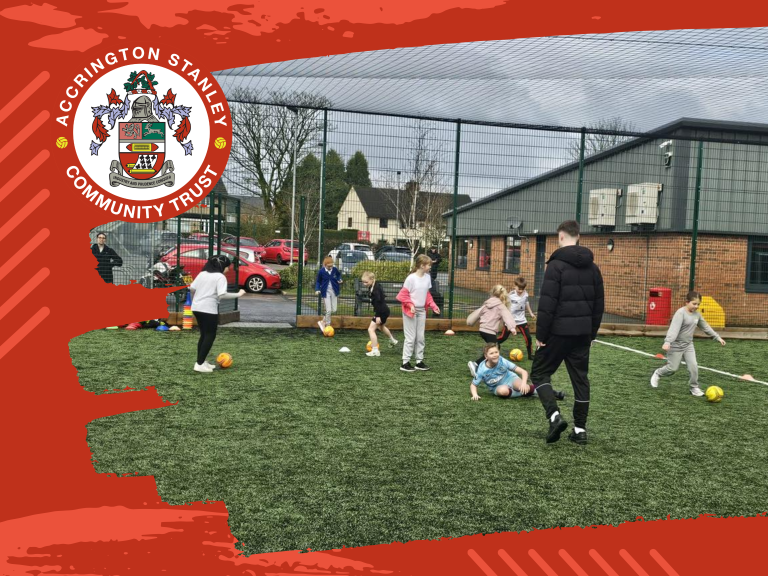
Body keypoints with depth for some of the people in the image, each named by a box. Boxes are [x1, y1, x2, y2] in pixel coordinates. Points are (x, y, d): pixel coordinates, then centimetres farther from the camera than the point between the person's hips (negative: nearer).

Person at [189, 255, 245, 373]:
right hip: (209, 309, -8)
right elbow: (222, 295, -21)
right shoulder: (220, 277, -9)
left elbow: (192, 289, 8)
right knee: (210, 336, 2)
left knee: (204, 334, 18)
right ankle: (200, 364, -2)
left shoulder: (202, 273, 13)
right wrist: (238, 294, -13)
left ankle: (201, 362, 21)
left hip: (197, 308, 8)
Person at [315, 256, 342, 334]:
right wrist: (317, 289, -14)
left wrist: (339, 280, -5)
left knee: (333, 310, 6)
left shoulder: (335, 269, -6)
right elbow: (318, 281, 0)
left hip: (334, 291, 4)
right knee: (328, 310, -8)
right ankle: (328, 326, 9)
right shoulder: (321, 271, -12)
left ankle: (323, 322, 28)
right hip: (326, 292, -4)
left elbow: (339, 275, 16)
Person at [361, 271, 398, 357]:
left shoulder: (376, 289, -25)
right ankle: (393, 341, 56)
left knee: (371, 329, -13)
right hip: (384, 310, 11)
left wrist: (378, 316, -30)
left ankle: (375, 351, -12)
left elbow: (378, 302, -28)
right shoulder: (372, 287, 5)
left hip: (382, 311, -11)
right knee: (381, 326, 34)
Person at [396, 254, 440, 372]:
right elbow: (403, 295, -13)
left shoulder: (427, 277, 3)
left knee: (420, 337, 10)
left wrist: (433, 306, 2)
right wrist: (410, 305, -23)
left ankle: (419, 361, 20)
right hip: (410, 311, -6)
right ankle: (405, 363, 6)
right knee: (411, 338, -2)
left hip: (422, 311, 6)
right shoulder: (411, 278, -16)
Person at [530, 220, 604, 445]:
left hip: (559, 331, -6)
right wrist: (592, 333, 19)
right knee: (580, 378, 12)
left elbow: (547, 304, -16)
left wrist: (540, 334, -10)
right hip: (582, 332, 6)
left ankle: (554, 416, -9)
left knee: (540, 373, 7)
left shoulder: (557, 264, -12)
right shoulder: (592, 267, 10)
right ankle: (580, 429, 14)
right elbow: (599, 304, 13)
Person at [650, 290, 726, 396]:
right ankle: (657, 374, 27)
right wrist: (667, 342, -42)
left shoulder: (697, 314, 4)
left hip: (688, 344, 6)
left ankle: (694, 387, 13)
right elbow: (674, 328, -31)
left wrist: (718, 337, 20)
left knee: (693, 366, -3)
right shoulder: (681, 313, -19)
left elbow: (706, 327, 18)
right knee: (673, 368, 0)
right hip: (676, 345, -6)